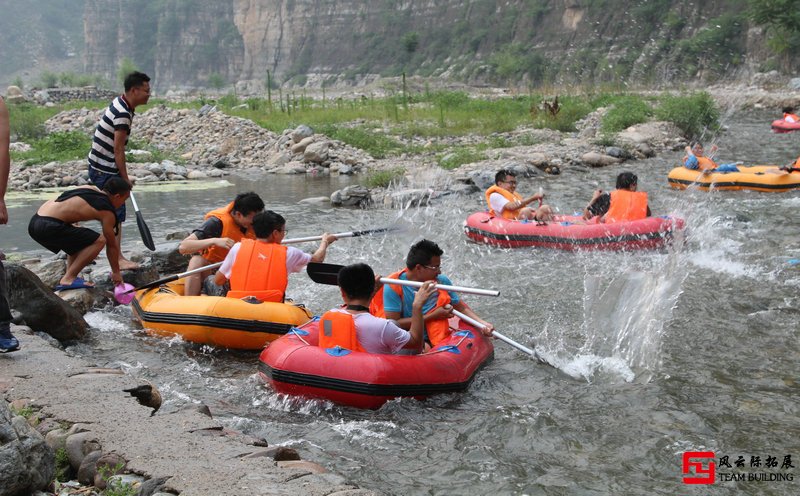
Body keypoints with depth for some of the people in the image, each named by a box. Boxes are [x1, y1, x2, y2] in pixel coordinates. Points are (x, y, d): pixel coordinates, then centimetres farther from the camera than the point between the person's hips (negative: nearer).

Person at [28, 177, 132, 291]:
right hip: (49, 226, -9)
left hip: (35, 221, 9)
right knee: (99, 241, -7)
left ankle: (70, 277, 18)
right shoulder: (107, 213, -1)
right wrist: (116, 272, 18)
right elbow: (111, 246, 6)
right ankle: (68, 280, -8)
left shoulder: (90, 189, 18)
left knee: (78, 240, 31)